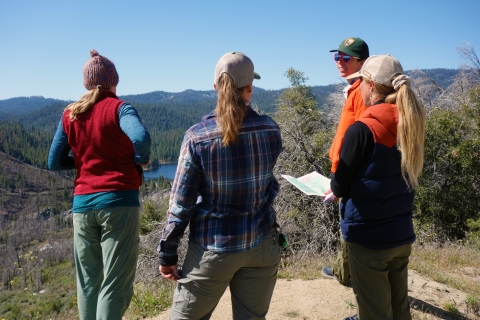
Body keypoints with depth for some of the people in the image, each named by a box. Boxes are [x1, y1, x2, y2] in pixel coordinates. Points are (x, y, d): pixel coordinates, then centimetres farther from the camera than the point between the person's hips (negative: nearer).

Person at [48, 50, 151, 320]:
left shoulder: (70, 114, 10)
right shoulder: (119, 108, -4)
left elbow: (55, 163, 11)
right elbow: (142, 138, -23)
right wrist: (142, 159, -4)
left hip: (82, 204, 5)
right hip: (119, 201, -5)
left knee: (88, 283, 15)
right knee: (116, 285, 0)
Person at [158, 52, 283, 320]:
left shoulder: (198, 136, -14)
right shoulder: (271, 130, -6)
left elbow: (181, 202, -10)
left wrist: (168, 253, 1)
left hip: (212, 248, -2)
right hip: (261, 245, 3)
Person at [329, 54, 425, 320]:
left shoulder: (362, 129, -20)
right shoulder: (410, 124, 2)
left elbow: (340, 187, -13)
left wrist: (333, 187, 10)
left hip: (368, 237, -7)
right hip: (402, 234, 7)